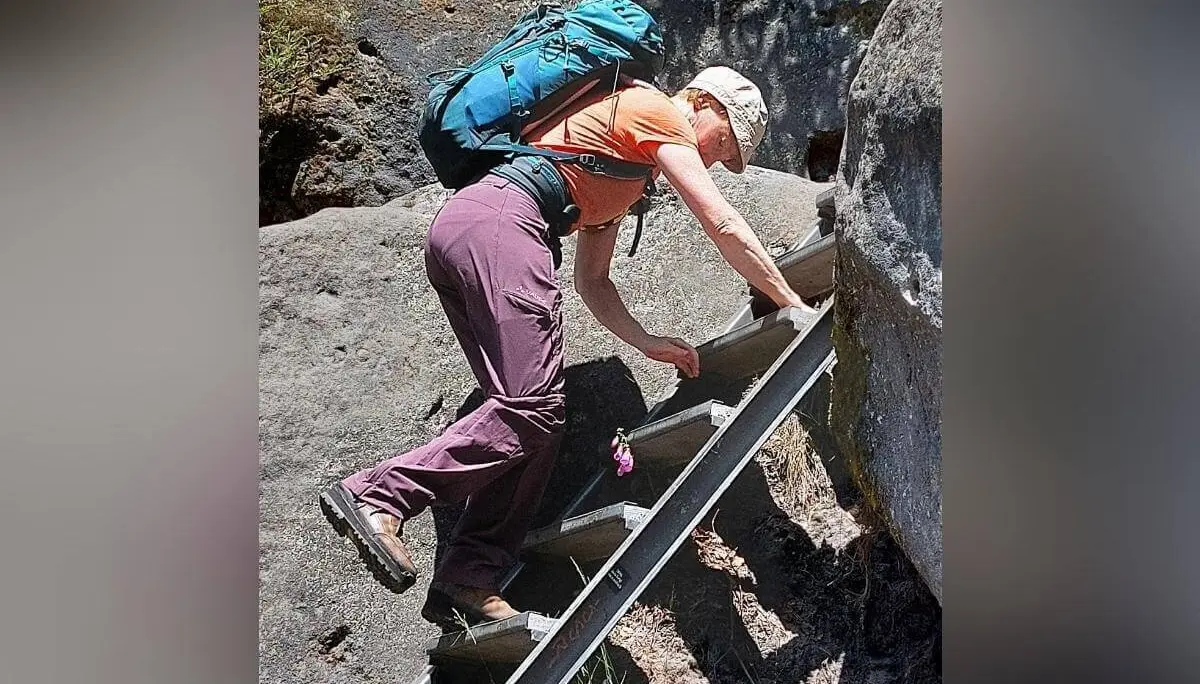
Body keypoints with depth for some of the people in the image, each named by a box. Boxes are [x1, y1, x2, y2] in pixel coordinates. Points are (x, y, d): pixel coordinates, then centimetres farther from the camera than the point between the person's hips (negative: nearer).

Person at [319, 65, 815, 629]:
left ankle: (468, 581, -4)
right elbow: (724, 227, 1)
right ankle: (376, 495, -23)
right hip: (499, 222, -10)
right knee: (533, 408, -17)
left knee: (531, 414, 3)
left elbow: (591, 281, 31)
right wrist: (792, 304, 9)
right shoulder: (660, 112, 9)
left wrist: (648, 342, 19)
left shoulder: (622, 160, 35)